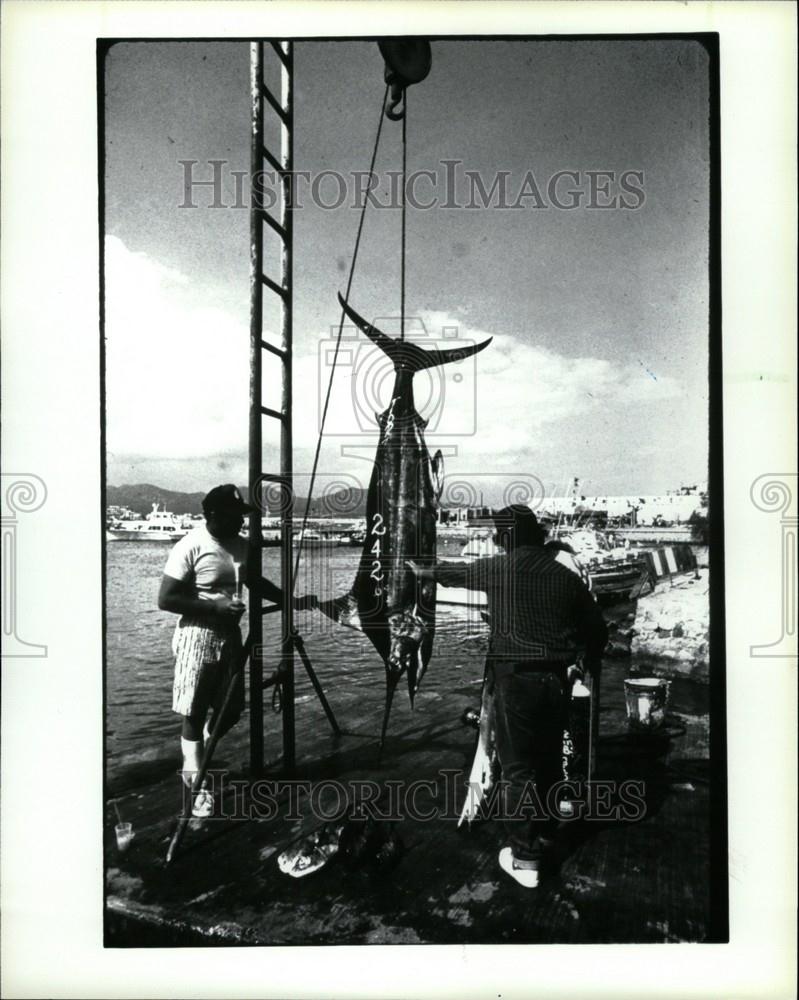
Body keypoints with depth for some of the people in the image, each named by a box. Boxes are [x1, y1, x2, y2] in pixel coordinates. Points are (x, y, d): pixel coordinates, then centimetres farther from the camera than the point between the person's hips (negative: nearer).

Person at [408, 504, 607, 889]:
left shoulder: (498, 568, -5)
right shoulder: (567, 576, 3)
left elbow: (457, 571, 15)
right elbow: (597, 628, 10)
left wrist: (424, 571, 35)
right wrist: (591, 662, 30)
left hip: (515, 678, -4)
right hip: (556, 678, 5)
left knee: (518, 766, 2)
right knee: (550, 760, 18)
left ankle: (524, 858, 6)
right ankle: (544, 834, 35)